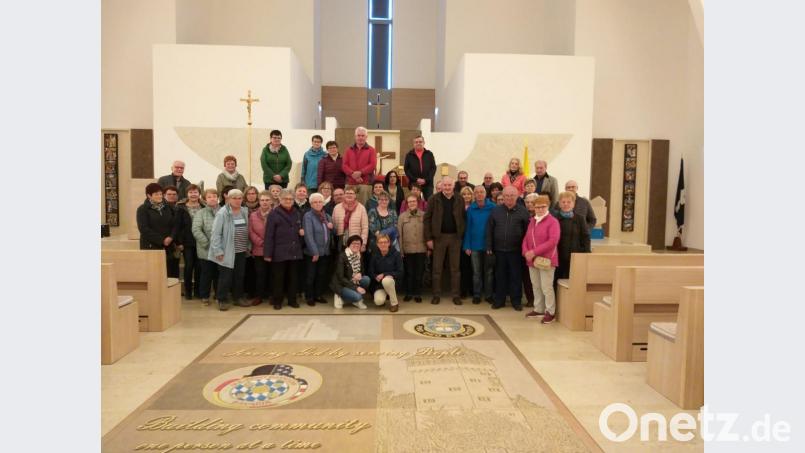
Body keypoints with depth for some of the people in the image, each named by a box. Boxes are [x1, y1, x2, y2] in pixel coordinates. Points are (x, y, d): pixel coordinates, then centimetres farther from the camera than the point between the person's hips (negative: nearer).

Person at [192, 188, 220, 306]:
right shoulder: (200, 213, 1)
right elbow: (196, 230, -9)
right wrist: (207, 243, -15)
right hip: (206, 251, -1)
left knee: (219, 274, 11)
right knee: (206, 274, 7)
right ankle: (204, 297, 21)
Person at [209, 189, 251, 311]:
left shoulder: (245, 212, 5)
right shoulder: (222, 213, -12)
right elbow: (216, 233, -13)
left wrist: (248, 246, 9)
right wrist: (218, 250, -15)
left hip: (241, 251, 5)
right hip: (227, 251, -5)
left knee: (240, 276, 13)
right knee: (225, 277, 3)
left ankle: (238, 297, 27)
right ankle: (222, 300, 16)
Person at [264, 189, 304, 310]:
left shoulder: (297, 213, 12)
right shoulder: (274, 214, -4)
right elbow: (269, 235, -9)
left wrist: (302, 232, 0)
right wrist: (267, 253, -14)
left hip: (295, 251, 5)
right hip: (280, 252, -4)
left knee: (293, 277, 10)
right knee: (278, 278, 3)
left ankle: (292, 300, 21)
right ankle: (277, 301, 15)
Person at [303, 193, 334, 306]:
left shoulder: (327, 216, 12)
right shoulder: (308, 216, -9)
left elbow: (332, 233, 20)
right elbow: (308, 235, -17)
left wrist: (331, 227, -4)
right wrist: (315, 252, -21)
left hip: (325, 252, 6)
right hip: (312, 252, -6)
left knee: (322, 275, 12)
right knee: (310, 276, 4)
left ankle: (319, 295, 25)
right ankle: (309, 297, 15)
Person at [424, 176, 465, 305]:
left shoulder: (460, 200, 4)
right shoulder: (434, 200, -2)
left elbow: (463, 218, 7)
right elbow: (427, 218, -3)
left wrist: (462, 236, -1)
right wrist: (428, 238, -7)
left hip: (455, 237, 2)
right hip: (439, 237, -1)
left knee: (455, 268, 7)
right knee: (437, 268, 5)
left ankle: (455, 295, 15)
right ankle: (436, 295, 15)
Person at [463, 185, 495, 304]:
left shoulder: (493, 207, -7)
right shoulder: (470, 209, -1)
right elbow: (467, 228, 0)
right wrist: (467, 246, -4)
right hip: (475, 245, 1)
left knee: (489, 271, 11)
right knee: (476, 272, 10)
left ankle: (489, 295, 21)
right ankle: (476, 295, 20)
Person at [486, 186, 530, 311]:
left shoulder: (522, 211, -1)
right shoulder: (496, 211, 5)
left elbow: (527, 230, -3)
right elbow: (489, 230, 5)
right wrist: (489, 247, 1)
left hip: (516, 250, -2)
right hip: (499, 249, 2)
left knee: (516, 276, 6)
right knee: (500, 275, 10)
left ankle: (516, 301, 18)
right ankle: (499, 300, 20)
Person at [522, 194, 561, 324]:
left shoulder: (553, 221, -8)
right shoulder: (532, 221, 15)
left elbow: (553, 241, -19)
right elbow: (526, 238, 14)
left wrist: (534, 252, -21)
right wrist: (526, 252, -6)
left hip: (546, 260, -7)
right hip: (532, 260, 7)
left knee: (546, 287, -3)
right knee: (536, 286, 14)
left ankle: (550, 312, 9)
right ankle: (538, 309, 26)